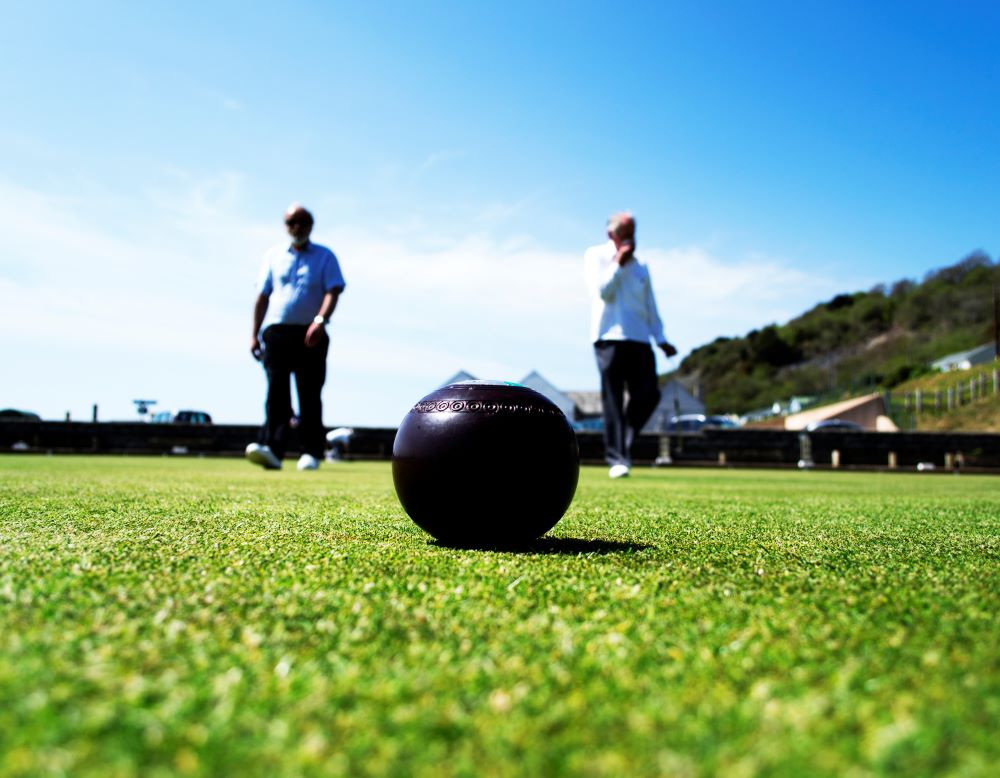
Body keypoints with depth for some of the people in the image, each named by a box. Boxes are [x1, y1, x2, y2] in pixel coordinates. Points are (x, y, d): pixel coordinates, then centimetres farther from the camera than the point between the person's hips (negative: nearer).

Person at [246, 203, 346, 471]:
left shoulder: (325, 256, 8)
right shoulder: (273, 256, 16)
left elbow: (332, 292, -5)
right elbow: (262, 296, 15)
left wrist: (320, 320, -23)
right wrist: (255, 334, 9)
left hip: (310, 334, -1)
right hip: (276, 331, 2)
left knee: (310, 395, -1)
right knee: (276, 392, -10)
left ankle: (311, 452, 4)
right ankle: (271, 449, -19)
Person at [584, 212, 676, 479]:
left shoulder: (640, 265, 20)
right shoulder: (596, 255, 7)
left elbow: (650, 305, 19)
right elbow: (602, 291, -7)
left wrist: (660, 339, 12)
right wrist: (619, 263, -10)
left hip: (639, 339, 5)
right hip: (610, 337, -4)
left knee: (648, 394, -6)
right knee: (613, 401, -5)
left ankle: (624, 443, 14)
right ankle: (617, 459, -2)